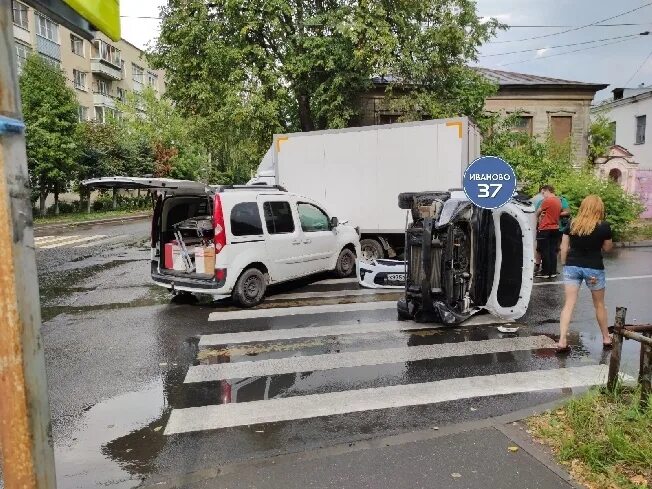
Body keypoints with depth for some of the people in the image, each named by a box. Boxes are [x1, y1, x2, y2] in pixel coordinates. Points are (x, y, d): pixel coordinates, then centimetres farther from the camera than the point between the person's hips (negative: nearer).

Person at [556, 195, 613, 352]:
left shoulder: (572, 224, -1)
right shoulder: (604, 226, -8)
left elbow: (564, 248, 2)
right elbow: (607, 248, 5)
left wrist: (565, 265, 12)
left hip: (572, 266, 2)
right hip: (594, 268, -1)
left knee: (569, 303, 2)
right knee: (599, 304, 17)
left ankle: (562, 341, -6)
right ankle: (606, 338, 33)